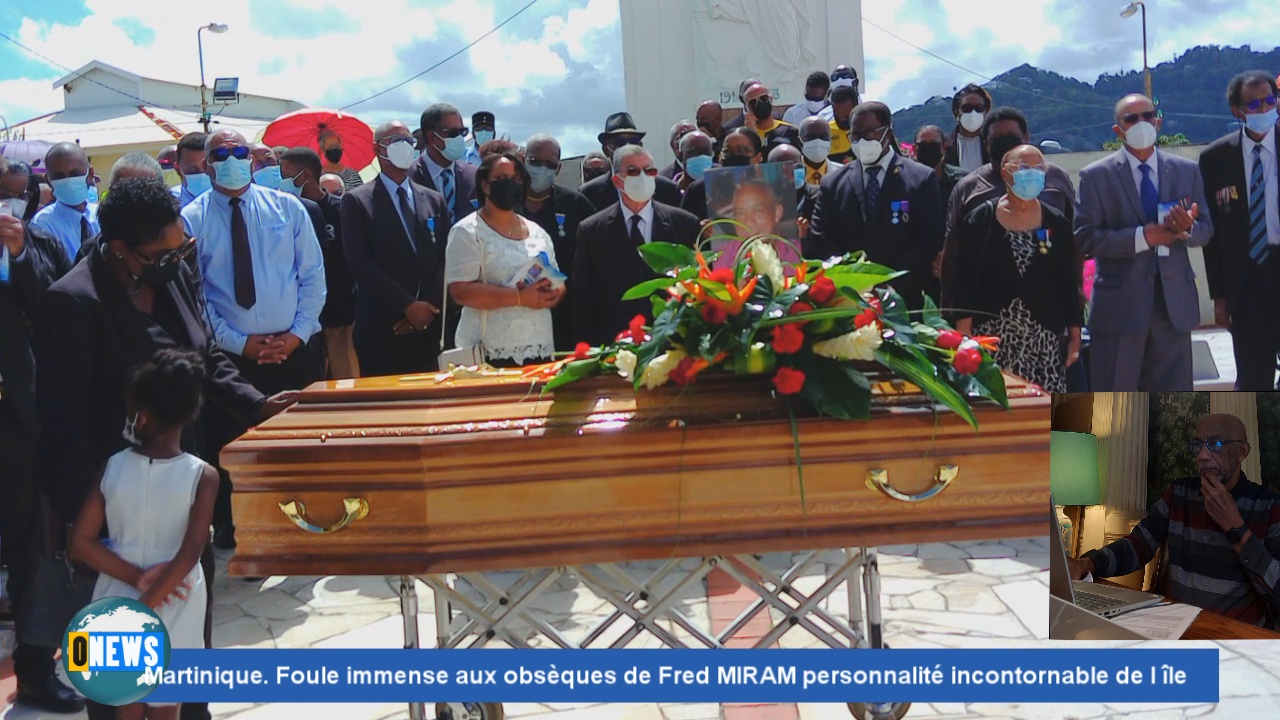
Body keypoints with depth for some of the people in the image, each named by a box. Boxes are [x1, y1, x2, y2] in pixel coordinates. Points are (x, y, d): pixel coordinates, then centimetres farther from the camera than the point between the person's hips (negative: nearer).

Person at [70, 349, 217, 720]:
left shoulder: (112, 468, -11)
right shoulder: (202, 475, -18)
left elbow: (81, 543, -12)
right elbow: (188, 555, -25)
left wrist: (137, 577, -11)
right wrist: (147, 606, -17)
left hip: (119, 599, 2)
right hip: (174, 605, -2)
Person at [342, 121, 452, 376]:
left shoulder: (434, 200, 14)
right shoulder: (357, 201, 1)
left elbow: (444, 259, 9)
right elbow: (360, 263, -8)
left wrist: (426, 308, -5)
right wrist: (408, 305, -12)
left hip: (429, 329, 4)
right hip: (380, 330, -4)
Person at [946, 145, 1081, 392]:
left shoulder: (1057, 225, 9)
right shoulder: (980, 221, 2)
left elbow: (1069, 285, 10)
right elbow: (963, 284, -1)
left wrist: (1074, 338, 7)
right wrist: (965, 339, -7)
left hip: (1044, 342, 2)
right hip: (991, 338, -2)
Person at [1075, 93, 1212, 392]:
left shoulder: (1187, 171, 11)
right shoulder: (1096, 176, -1)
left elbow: (1206, 230, 9)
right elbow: (1085, 237, -9)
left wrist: (1188, 228, -15)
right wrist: (1142, 237, -19)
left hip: (1175, 302, 3)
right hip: (1119, 305, -3)